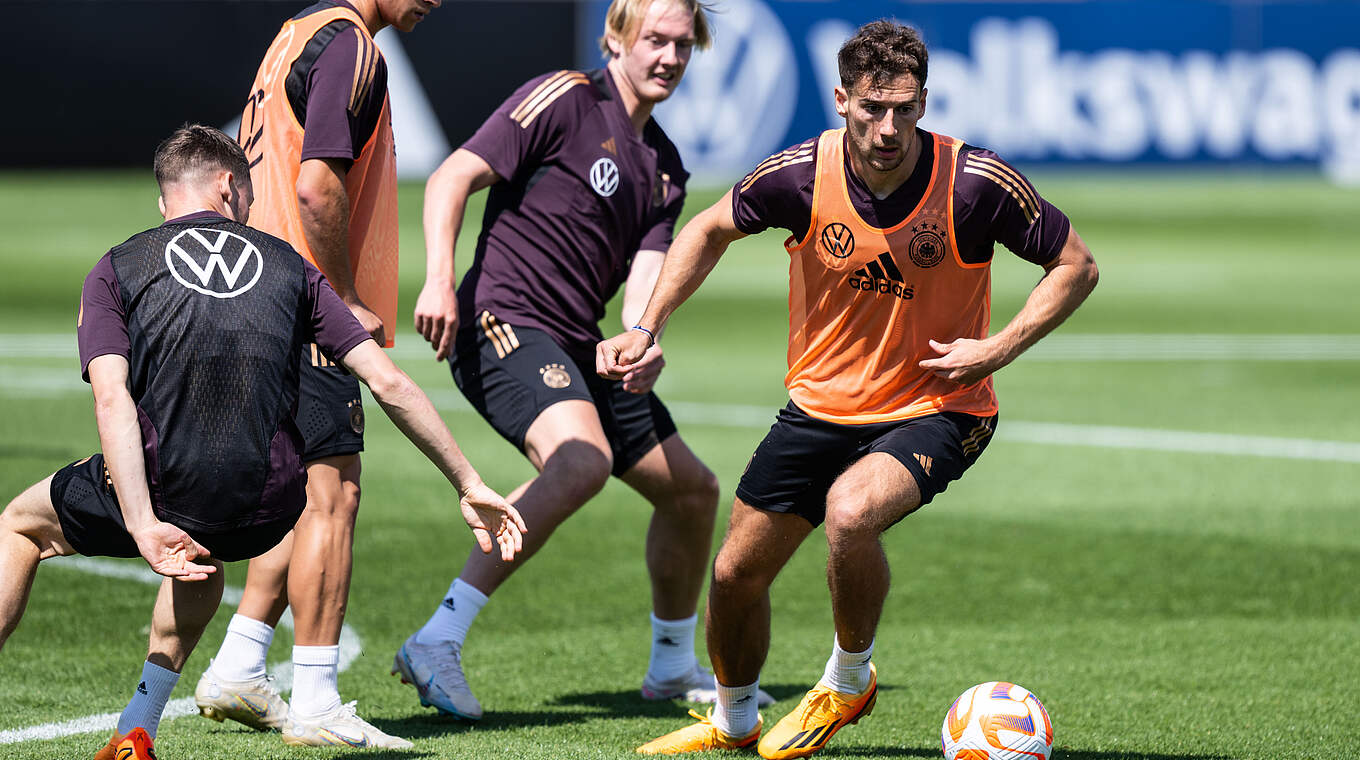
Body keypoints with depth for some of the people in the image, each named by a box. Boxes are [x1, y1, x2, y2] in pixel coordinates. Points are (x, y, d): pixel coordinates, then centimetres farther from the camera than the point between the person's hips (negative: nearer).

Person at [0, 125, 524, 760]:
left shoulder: (116, 270, 8)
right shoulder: (288, 266, 14)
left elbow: (111, 399, -10)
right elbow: (389, 385, 9)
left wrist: (143, 526, -18)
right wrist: (469, 485, 15)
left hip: (163, 489, -3)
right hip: (267, 511, 3)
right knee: (202, 555, 40)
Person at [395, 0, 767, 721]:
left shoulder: (665, 166, 17)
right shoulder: (564, 100, -6)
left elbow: (645, 277, 5)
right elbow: (452, 178, -12)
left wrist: (644, 345, -18)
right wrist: (439, 280, -27)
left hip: (577, 347, 9)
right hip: (503, 321, -9)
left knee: (692, 489, 14)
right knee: (583, 459, -34)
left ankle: (673, 665, 34)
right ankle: (436, 644, -35)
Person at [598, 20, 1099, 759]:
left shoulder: (976, 183, -21)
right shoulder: (799, 176, -14)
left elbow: (1075, 265, -7)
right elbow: (711, 229, 7)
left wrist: (997, 349, -17)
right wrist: (646, 328, 1)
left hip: (935, 410, -4)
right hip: (821, 405, 4)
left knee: (851, 510, -34)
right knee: (735, 574, 7)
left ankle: (848, 679, -5)